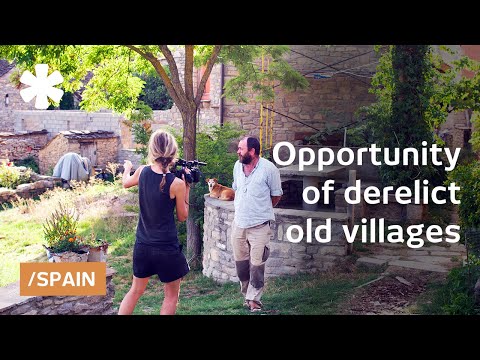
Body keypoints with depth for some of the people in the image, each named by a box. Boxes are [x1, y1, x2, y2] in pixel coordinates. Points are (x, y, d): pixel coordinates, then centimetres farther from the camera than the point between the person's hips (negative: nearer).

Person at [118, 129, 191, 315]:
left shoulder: (142, 172, -5)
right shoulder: (177, 183, -18)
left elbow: (125, 183, 20)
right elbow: (182, 216, -4)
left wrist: (127, 166, 40)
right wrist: (186, 188, -1)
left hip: (142, 245, 5)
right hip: (167, 248, -5)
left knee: (136, 290, 22)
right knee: (171, 295, 13)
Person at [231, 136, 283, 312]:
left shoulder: (269, 169, -13)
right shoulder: (237, 166, 3)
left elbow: (276, 195, -1)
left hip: (259, 226, -5)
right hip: (238, 223, 5)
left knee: (256, 266, 0)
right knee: (240, 263, 14)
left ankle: (254, 299, 16)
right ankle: (247, 294, 31)